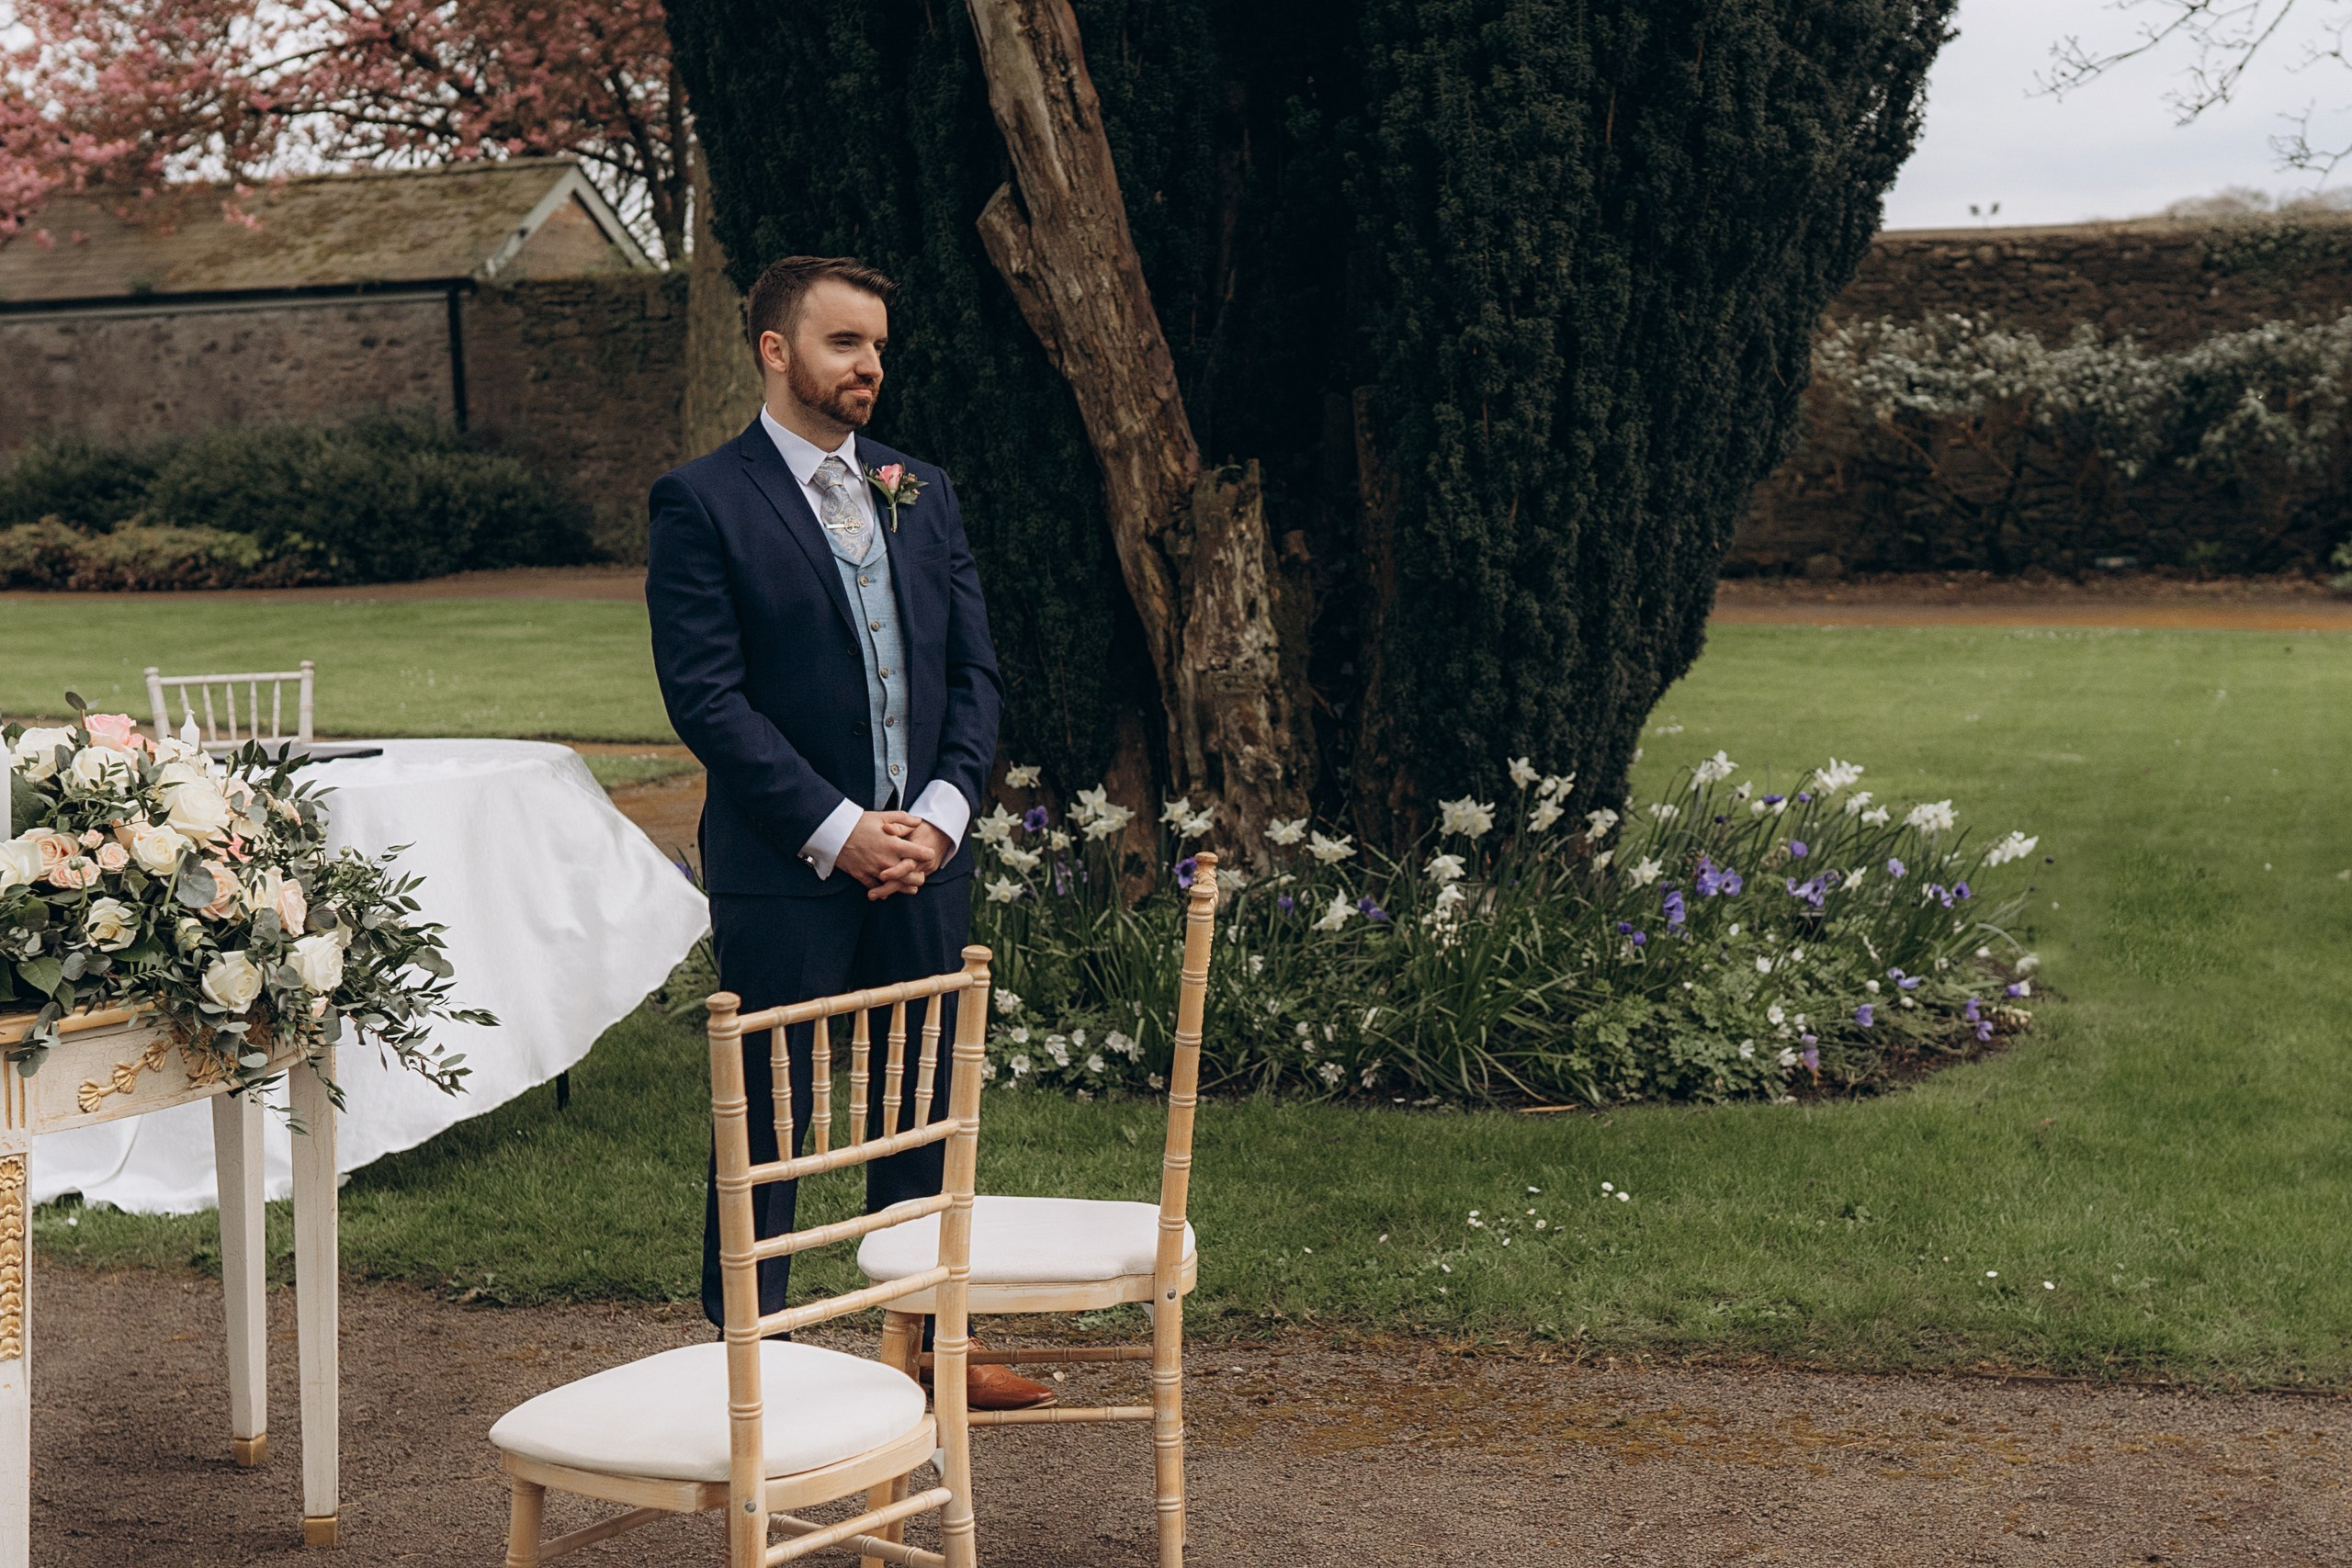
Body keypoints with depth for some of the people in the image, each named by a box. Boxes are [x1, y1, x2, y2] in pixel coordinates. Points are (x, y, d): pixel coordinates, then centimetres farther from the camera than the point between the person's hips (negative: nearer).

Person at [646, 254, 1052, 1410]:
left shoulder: (921, 492, 12)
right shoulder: (703, 502, -6)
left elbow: (974, 670, 11)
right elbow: (704, 696, -12)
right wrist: (839, 830, -15)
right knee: (767, 1124, 3)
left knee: (925, 1113, 12)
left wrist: (942, 809, -5)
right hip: (782, 872, -5)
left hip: (921, 859, 5)